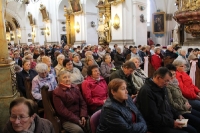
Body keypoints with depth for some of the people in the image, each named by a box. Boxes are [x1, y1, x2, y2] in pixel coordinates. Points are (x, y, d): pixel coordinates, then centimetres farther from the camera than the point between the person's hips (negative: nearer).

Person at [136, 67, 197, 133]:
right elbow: (153, 117, -24)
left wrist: (177, 115, 9)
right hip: (157, 126, -9)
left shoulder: (162, 87, 8)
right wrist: (172, 123, -20)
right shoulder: (146, 91, -23)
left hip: (169, 120, 9)